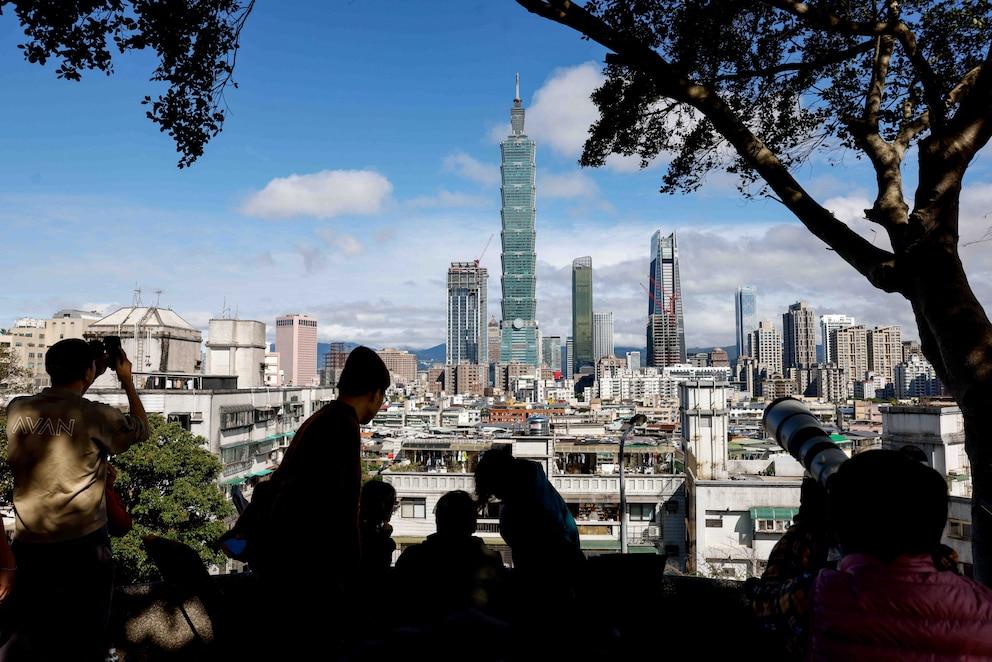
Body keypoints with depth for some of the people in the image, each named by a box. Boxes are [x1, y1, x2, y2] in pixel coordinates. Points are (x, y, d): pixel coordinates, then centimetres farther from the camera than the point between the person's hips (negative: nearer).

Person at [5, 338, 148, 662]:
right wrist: (127, 381, 13)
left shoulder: (17, 410, -2)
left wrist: (96, 373, 21)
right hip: (83, 544, -4)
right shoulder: (96, 416, -13)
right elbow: (142, 429, 6)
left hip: (29, 544, 4)